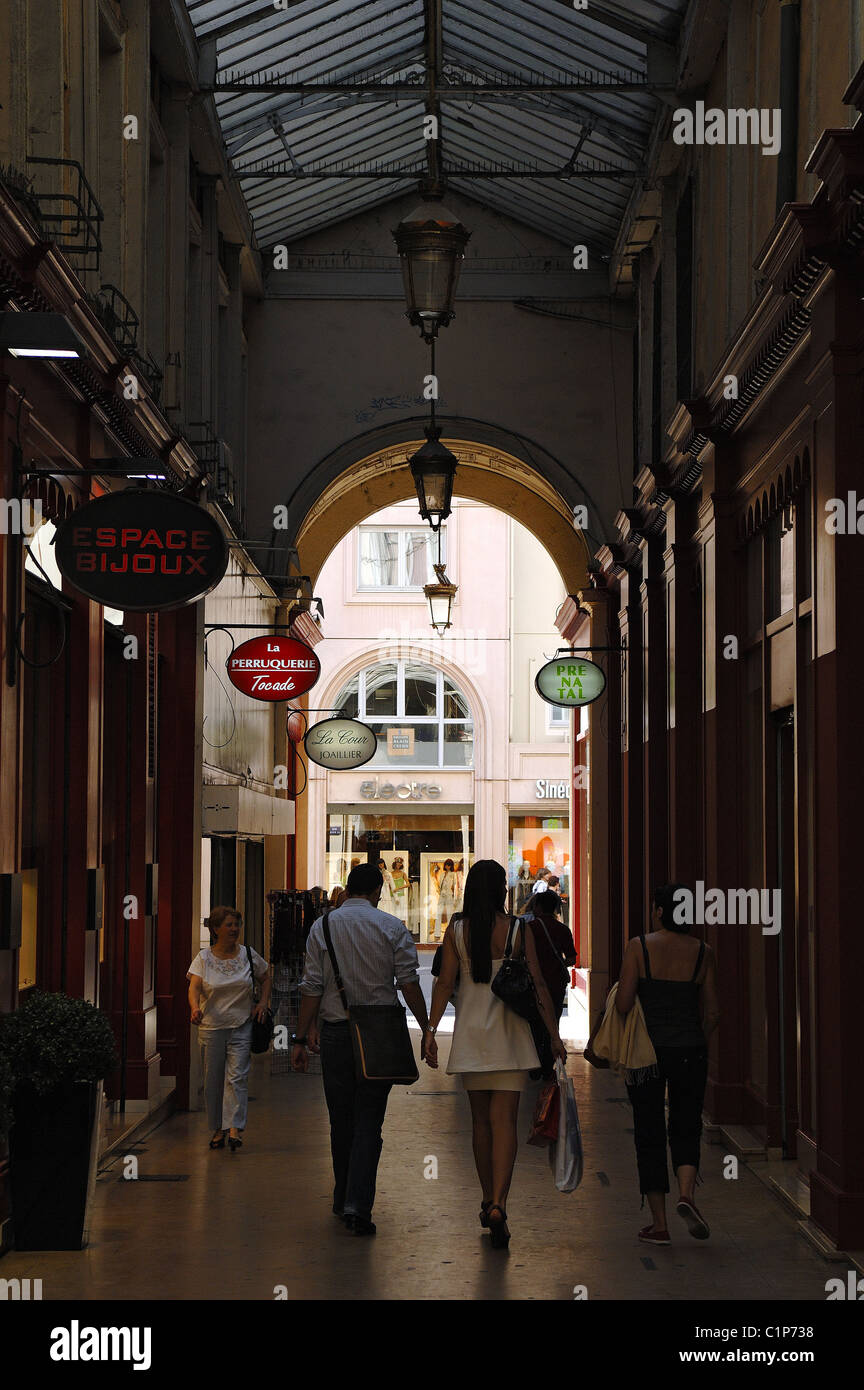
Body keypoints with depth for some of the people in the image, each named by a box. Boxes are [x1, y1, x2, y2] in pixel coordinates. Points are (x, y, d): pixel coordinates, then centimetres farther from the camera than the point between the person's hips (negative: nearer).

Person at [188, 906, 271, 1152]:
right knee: (213, 1080, 4)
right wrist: (195, 1007, -32)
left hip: (241, 1026, 0)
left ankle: (235, 1128, -17)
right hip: (211, 1027, 0)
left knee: (237, 1077, -11)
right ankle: (218, 1129, 15)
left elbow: (266, 979, 20)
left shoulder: (249, 955, 5)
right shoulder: (203, 958, 0)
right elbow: (194, 987, -13)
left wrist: (263, 1002, 5)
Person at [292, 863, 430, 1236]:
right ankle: (358, 1207, -12)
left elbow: (312, 988, -1)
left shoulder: (323, 926, 2)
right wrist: (426, 1029, 0)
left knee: (341, 1120, 14)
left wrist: (302, 1038, 3)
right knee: (369, 1122, -1)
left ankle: (343, 1200, 25)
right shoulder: (392, 927, -1)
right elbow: (409, 983, -6)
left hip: (335, 1032, 1)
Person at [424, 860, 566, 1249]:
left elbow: (444, 983, -5)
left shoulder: (457, 931, -1)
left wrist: (431, 1031, -4)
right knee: (504, 1121, -5)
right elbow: (538, 986, -5)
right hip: (510, 1035, -2)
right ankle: (498, 1204, -20)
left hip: (471, 1034, 2)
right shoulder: (519, 931, -5)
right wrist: (553, 1035, 0)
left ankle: (488, 1201, 24)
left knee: (481, 1120, 15)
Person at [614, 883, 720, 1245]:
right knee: (686, 1129, 15)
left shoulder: (639, 947, -8)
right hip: (690, 1052, 2)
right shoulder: (703, 953, 1)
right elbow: (712, 1013, 4)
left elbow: (623, 1004, -11)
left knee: (650, 1135, 8)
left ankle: (659, 1224, 9)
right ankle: (686, 1193, -12)